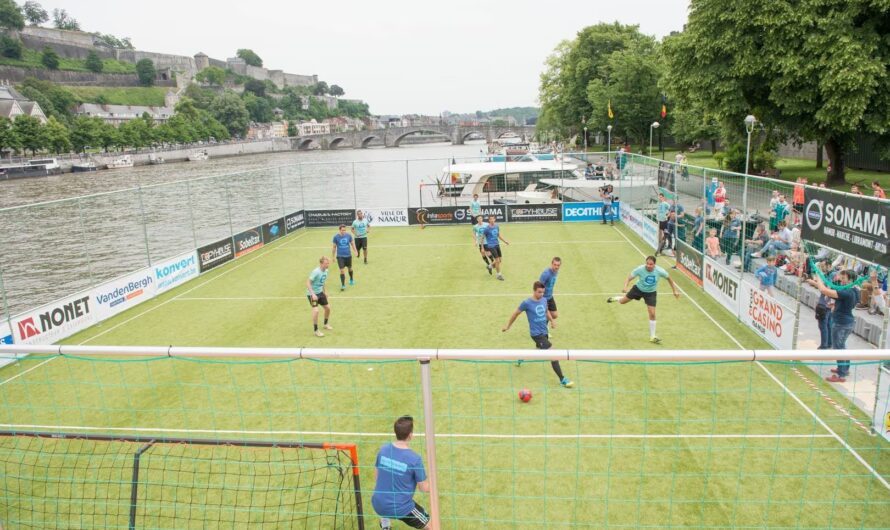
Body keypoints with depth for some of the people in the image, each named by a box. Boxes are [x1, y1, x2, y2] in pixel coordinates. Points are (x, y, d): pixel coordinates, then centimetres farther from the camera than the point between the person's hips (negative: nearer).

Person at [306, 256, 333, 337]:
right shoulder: (316, 272, -25)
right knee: (316, 310, -19)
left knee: (328, 307, 12)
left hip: (320, 292, 8)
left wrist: (325, 291, 17)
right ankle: (316, 330, -5)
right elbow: (308, 283, -25)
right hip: (312, 294, -8)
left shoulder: (326, 271, -1)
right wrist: (313, 294, -31)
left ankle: (326, 324, 37)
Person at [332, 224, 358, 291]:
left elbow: (352, 244, 8)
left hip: (348, 255, 2)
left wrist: (355, 251, -4)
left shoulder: (349, 235, -5)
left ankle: (351, 280, 45)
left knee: (350, 268, 19)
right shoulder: (336, 237, -9)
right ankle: (343, 285, 0)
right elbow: (334, 247, 1)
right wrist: (333, 256, 4)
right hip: (340, 256, -2)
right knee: (342, 270, -8)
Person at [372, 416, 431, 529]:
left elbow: (376, 477, 7)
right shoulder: (415, 459, -22)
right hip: (400, 509, -5)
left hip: (378, 505, 5)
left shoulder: (383, 450, -8)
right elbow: (425, 489, -12)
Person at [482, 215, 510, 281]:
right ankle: (499, 274, 8)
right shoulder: (486, 228, -13)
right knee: (497, 260, -8)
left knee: (499, 260, 10)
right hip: (491, 246, -6)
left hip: (497, 245, 7)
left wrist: (505, 241, 9)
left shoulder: (497, 226, 4)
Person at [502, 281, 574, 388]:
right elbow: (515, 314, -2)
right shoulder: (527, 303, -16)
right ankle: (562, 379, -5)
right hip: (536, 334, -8)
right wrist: (508, 326, 7)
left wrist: (552, 321, 10)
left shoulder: (544, 300, 2)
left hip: (544, 332, 8)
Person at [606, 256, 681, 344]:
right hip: (638, 289, 0)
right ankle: (615, 298, 54)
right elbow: (629, 278, -24)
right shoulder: (640, 269, -30)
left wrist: (675, 291, -5)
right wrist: (625, 287, -44)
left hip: (651, 293, 0)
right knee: (622, 301, 13)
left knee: (652, 314, -8)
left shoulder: (660, 271, -26)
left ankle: (652, 337, 6)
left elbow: (669, 278, -5)